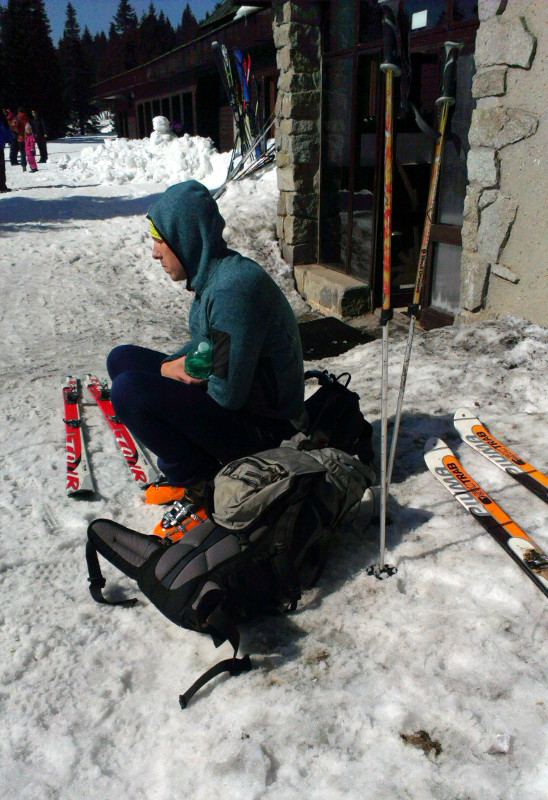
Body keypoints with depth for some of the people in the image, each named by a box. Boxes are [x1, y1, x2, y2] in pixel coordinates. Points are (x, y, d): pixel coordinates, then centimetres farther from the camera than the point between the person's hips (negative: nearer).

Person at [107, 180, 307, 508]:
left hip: (264, 427, -10)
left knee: (129, 391, -24)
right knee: (123, 359, 11)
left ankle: (202, 484, -4)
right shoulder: (213, 274, 4)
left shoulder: (233, 290, -27)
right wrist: (171, 364, -4)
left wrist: (177, 371, -7)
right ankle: (190, 465, 7)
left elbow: (227, 394, -27)